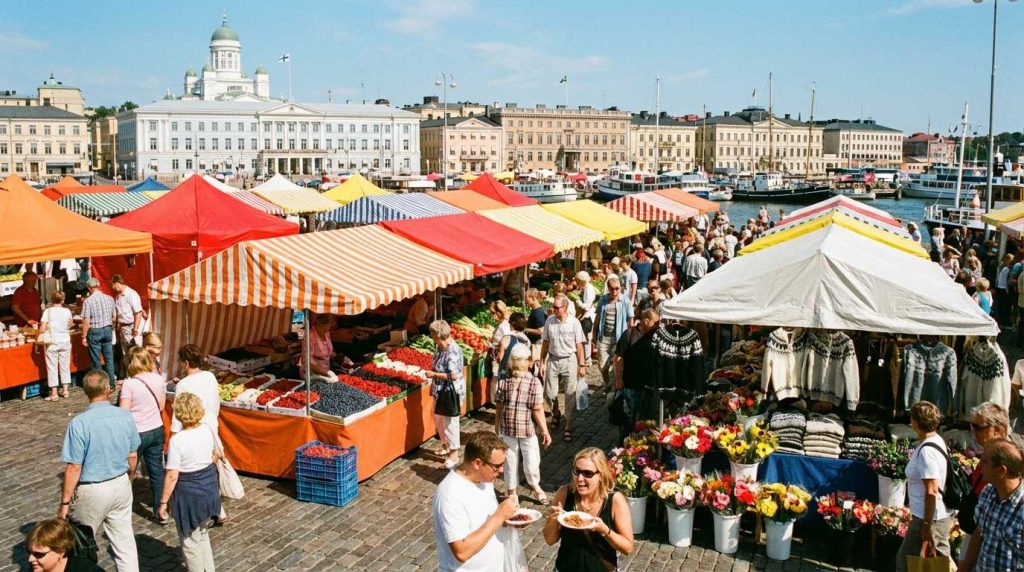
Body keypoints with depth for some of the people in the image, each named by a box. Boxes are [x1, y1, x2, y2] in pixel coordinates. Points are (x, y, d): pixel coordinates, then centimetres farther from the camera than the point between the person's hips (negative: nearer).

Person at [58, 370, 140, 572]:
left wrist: (65, 502, -7)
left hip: (91, 492, -4)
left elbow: (74, 468, -17)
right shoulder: (126, 417, -6)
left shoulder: (79, 423, -20)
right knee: (125, 540, 13)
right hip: (121, 486, 4)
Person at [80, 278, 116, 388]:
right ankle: (111, 383, 13)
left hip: (94, 331, -4)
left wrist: (84, 337, -6)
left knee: (96, 360, 5)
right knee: (109, 358, 10)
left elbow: (86, 321, -13)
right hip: (108, 330, 4)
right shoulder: (110, 299, 1)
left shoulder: (88, 301, -12)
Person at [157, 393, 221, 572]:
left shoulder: (177, 440, -23)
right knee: (203, 534, 25)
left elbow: (172, 476, -21)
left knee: (190, 541, 12)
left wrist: (163, 502, -10)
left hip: (189, 493, -7)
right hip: (210, 487, 7)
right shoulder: (208, 430, -5)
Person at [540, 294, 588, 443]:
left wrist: (582, 365, -4)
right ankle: (555, 414, 37)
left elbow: (579, 346, -5)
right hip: (552, 360, 2)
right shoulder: (549, 321, -2)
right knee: (549, 393, 5)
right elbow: (545, 343, 5)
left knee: (570, 396, 3)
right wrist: (542, 362, 5)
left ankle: (568, 428, 14)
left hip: (569, 361, -2)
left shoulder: (574, 322, -10)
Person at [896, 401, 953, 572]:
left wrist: (926, 526, -19)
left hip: (931, 517, -9)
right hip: (943, 515, 9)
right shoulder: (938, 441, 7)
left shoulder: (926, 451, -23)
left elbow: (931, 492, -24)